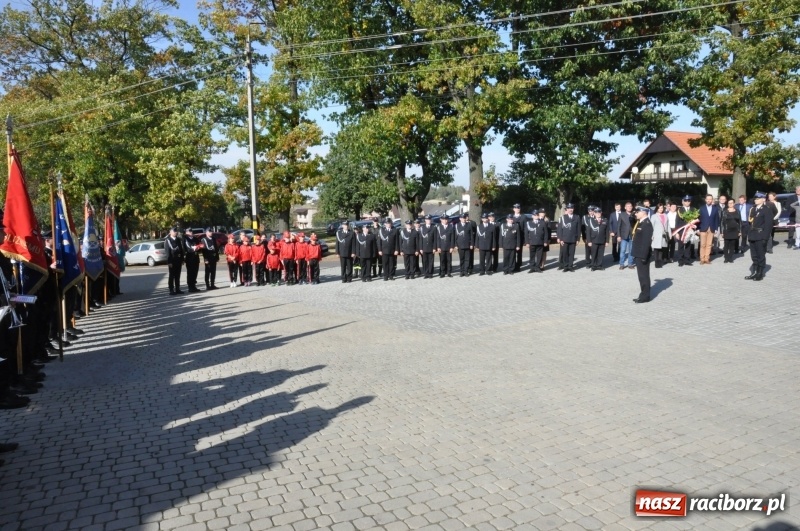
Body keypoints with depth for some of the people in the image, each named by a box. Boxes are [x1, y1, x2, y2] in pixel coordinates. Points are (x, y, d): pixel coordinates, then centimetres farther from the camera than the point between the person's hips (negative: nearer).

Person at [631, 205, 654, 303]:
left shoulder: (647, 224, -17)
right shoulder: (640, 223, 15)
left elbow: (646, 241, -23)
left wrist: (643, 256, -26)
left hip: (643, 254, -10)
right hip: (639, 254, 10)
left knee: (644, 275, -2)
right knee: (642, 275, 14)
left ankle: (645, 296, 4)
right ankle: (643, 295, 21)